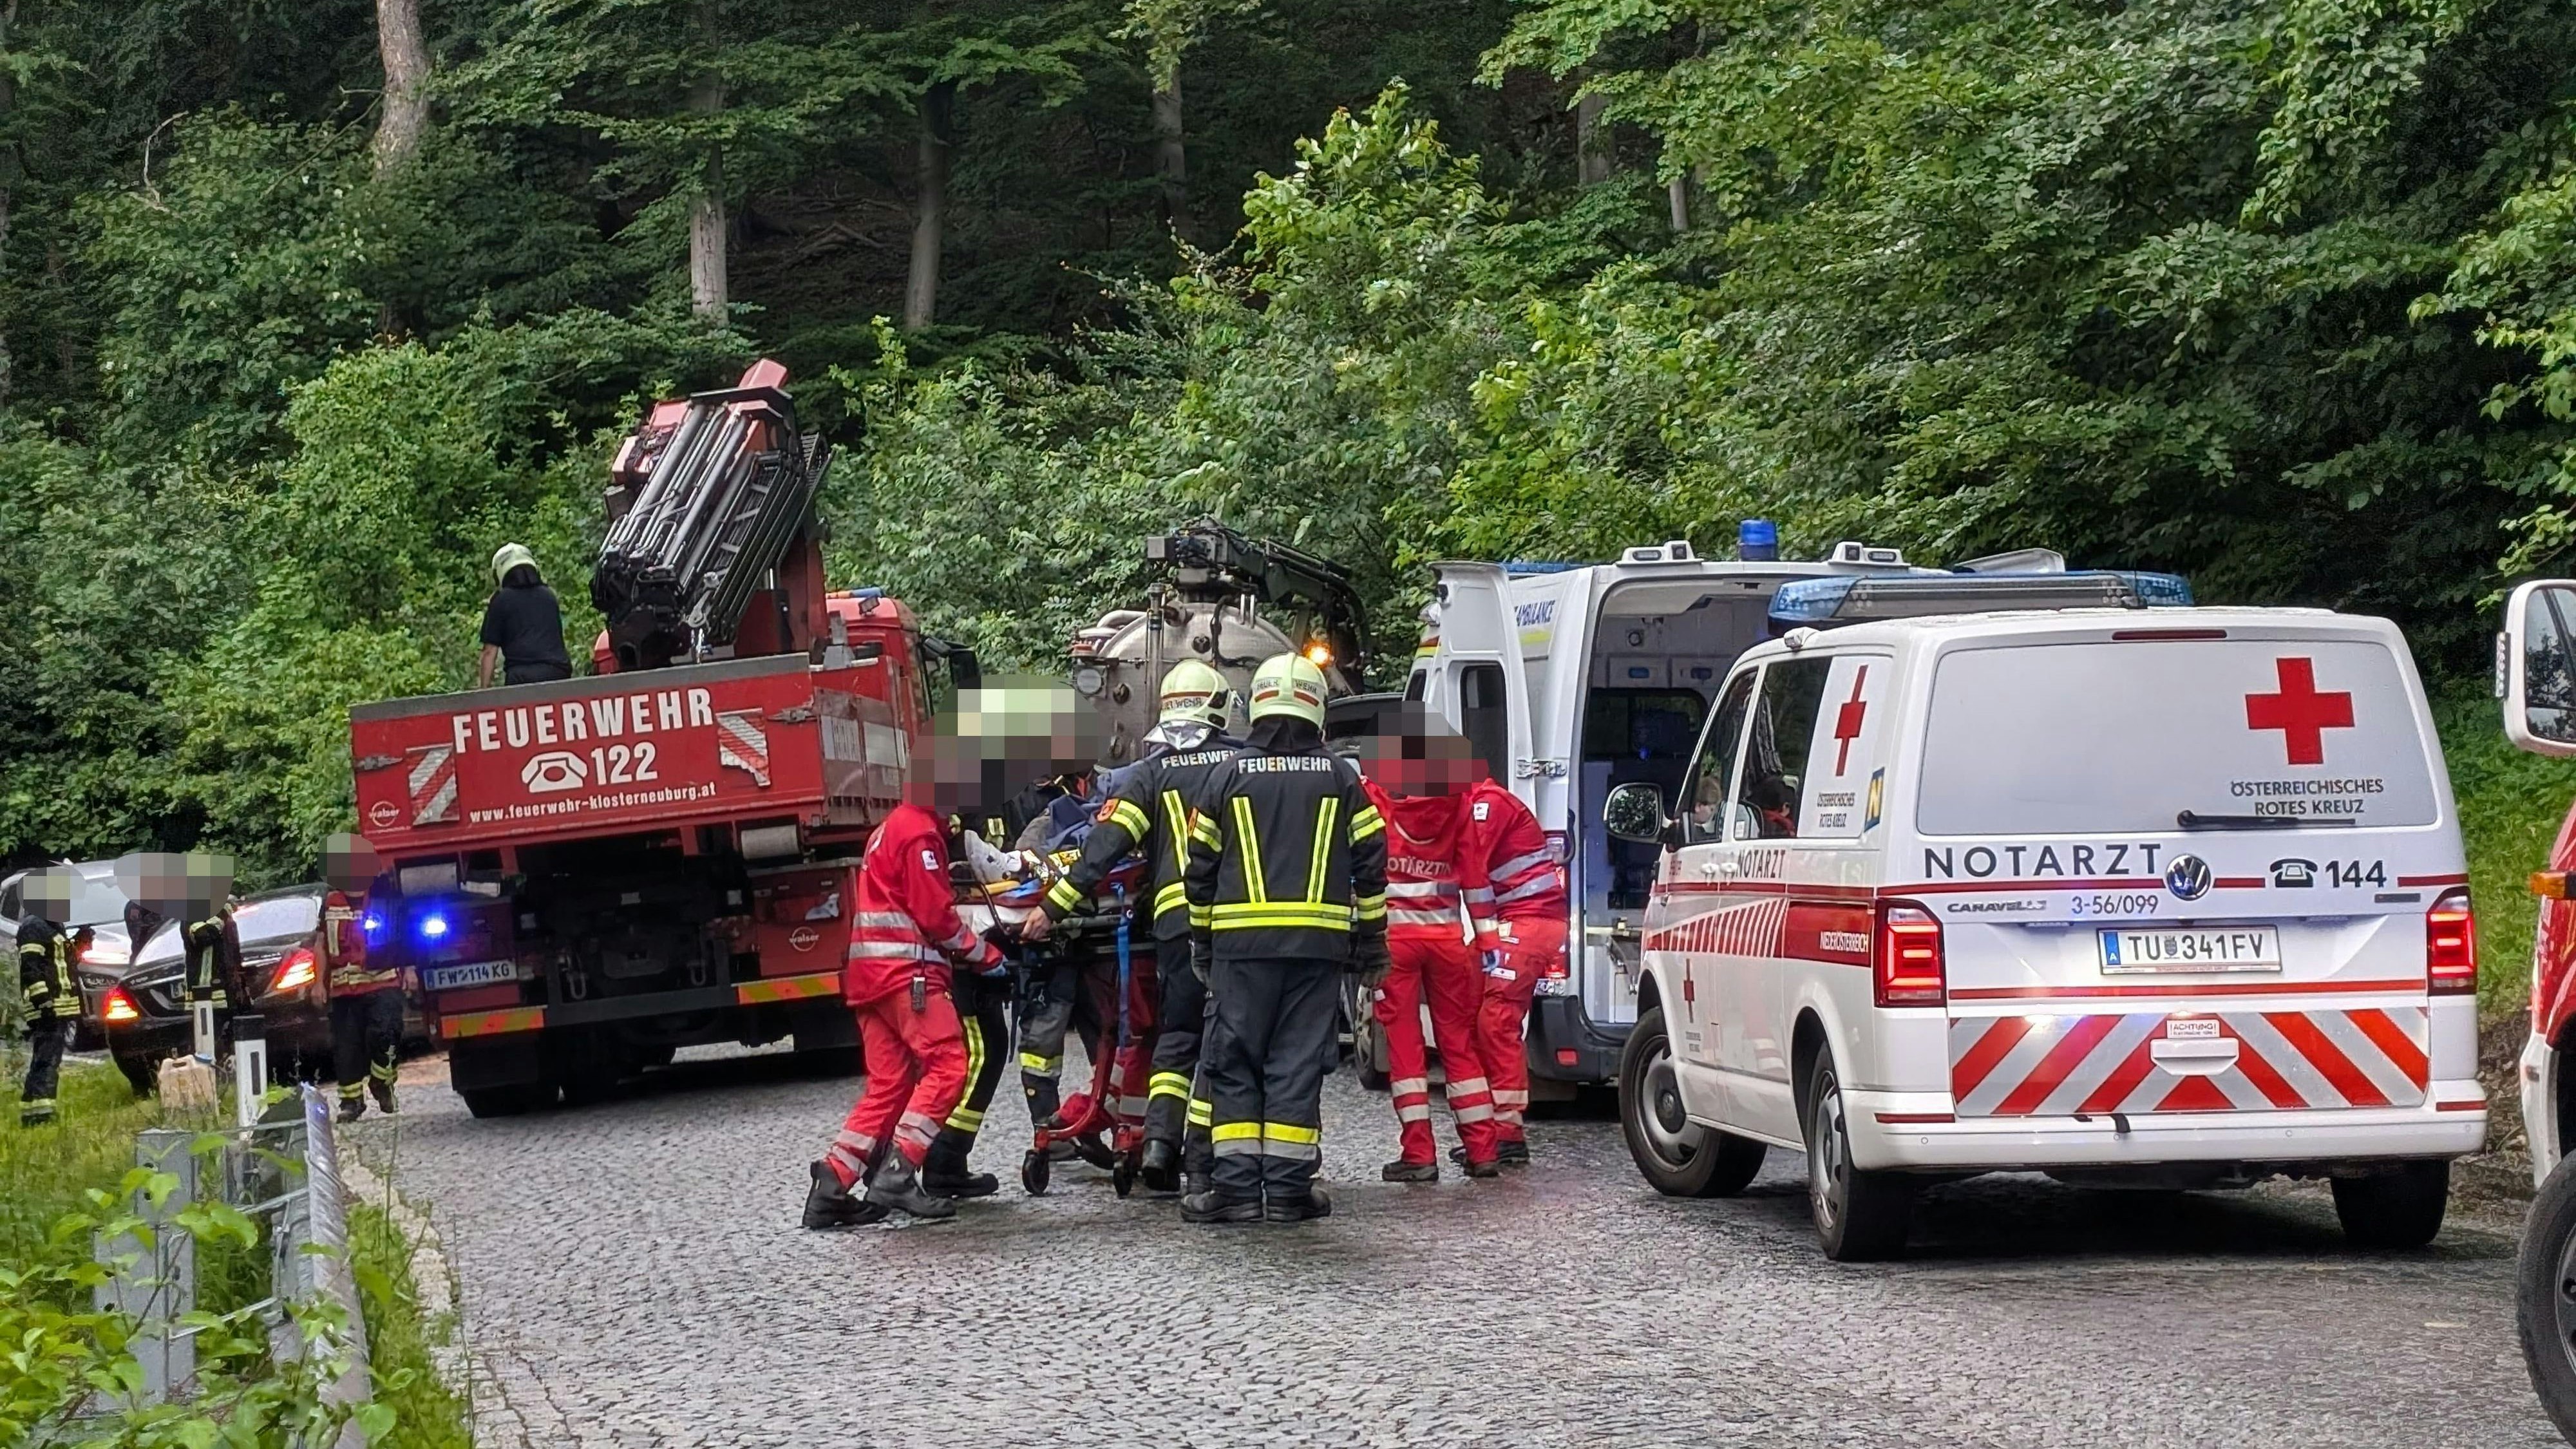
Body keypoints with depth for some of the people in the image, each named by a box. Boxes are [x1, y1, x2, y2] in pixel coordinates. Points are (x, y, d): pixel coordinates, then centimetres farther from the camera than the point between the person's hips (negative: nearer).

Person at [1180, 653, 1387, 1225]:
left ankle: (1236, 1186, -3)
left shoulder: (1229, 774, 5)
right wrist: (1372, 942, 12)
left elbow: (1200, 867, 6)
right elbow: (1370, 863, 5)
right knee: (1299, 1063, 2)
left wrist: (1201, 941, 15)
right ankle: (1289, 1189, 1)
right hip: (1319, 942, 1)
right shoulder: (1340, 777, 6)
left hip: (1242, 942, -1)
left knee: (1234, 1062, 4)